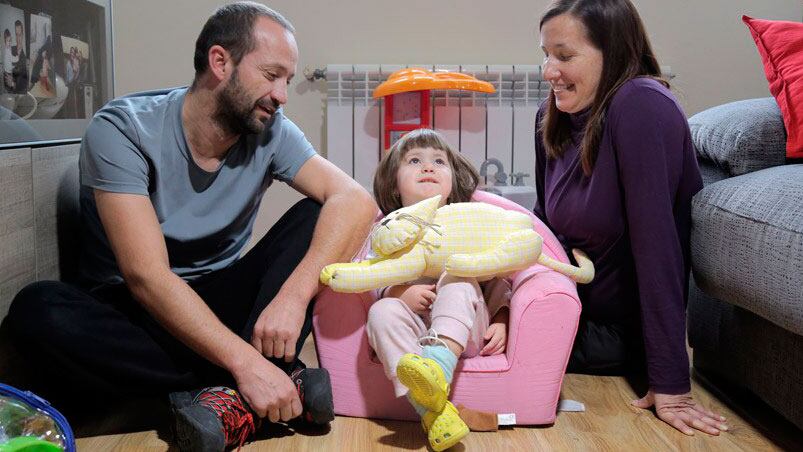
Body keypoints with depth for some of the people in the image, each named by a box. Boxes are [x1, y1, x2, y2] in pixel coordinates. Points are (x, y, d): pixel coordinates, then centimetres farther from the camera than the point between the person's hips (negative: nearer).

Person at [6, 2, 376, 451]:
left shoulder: (271, 131, -7)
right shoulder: (122, 128, -18)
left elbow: (357, 201, -21)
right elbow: (146, 276, -27)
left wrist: (294, 295, -37)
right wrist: (245, 363, -36)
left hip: (223, 302, 3)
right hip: (136, 309, -2)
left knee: (315, 215, -16)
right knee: (39, 309, -33)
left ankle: (236, 397, -29)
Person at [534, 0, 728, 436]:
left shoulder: (641, 106, -26)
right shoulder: (552, 117, -2)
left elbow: (654, 238, -30)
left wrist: (670, 383, -28)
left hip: (618, 334, -7)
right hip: (571, 308, 7)